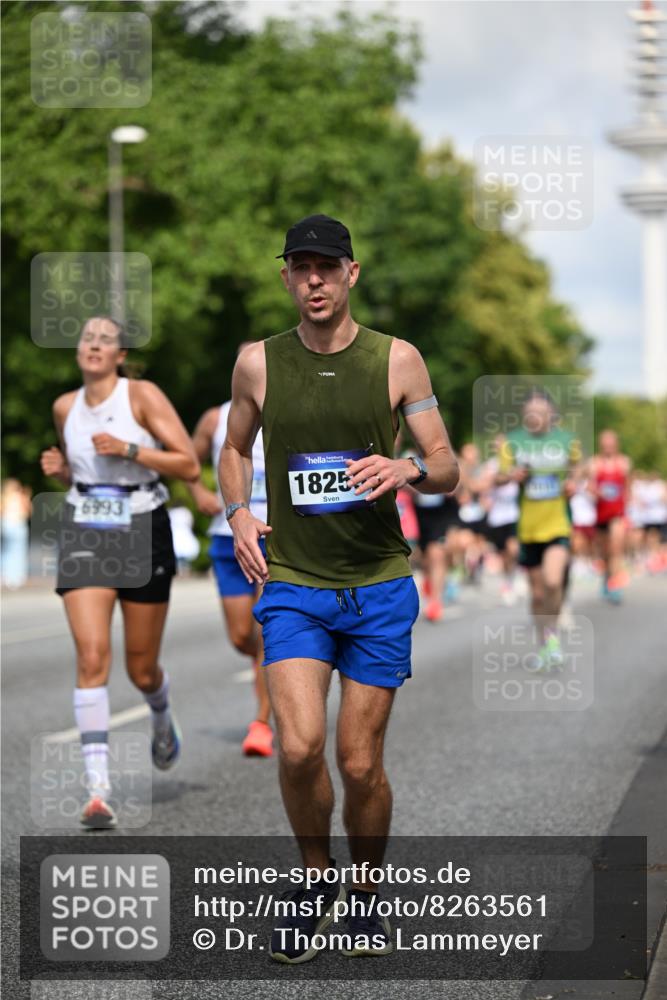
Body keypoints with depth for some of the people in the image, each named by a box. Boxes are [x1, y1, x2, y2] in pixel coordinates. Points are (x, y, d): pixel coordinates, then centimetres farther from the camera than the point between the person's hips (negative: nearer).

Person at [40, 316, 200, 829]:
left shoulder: (143, 395, -8)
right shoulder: (65, 407, 6)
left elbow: (189, 464, -11)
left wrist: (129, 449, -21)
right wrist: (59, 469, 0)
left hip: (142, 535, -2)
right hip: (84, 536, 2)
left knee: (142, 668, 9)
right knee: (92, 656, -16)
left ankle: (162, 720, 47)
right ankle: (98, 789, -19)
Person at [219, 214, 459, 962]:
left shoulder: (397, 359, -2)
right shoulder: (258, 362, 2)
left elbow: (447, 468, 2)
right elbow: (235, 447, 18)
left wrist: (408, 471, -21)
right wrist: (238, 514, 0)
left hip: (379, 587, 0)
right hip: (292, 585, 0)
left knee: (360, 762, 3)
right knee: (300, 746, -17)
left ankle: (365, 894, 27)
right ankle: (315, 880, 9)